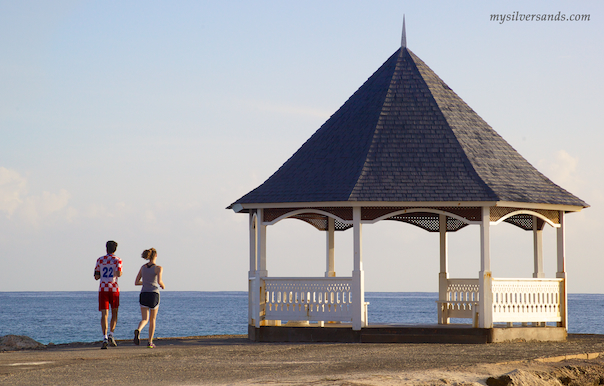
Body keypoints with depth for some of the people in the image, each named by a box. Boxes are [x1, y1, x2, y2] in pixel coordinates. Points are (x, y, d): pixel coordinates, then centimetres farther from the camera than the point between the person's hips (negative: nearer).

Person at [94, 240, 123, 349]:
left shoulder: (100, 260, 7)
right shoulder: (117, 260, 0)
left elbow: (96, 277, 8)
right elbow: (119, 274, -14)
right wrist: (120, 272, 10)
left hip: (102, 289, 1)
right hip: (114, 289, -1)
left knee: (104, 315, -2)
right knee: (114, 313, 15)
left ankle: (105, 338, -17)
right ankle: (111, 335, -2)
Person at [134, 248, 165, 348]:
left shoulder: (143, 267, 10)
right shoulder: (158, 268, -5)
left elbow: (136, 282, 10)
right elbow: (159, 281, -19)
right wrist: (163, 286, 3)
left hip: (143, 295, 3)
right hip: (154, 294, -3)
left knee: (145, 319, -1)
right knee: (152, 319, 15)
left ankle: (138, 330, -35)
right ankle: (150, 342, 16)